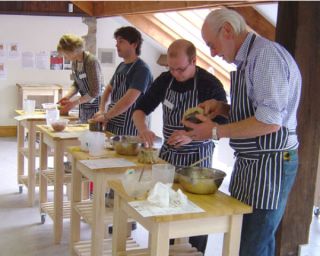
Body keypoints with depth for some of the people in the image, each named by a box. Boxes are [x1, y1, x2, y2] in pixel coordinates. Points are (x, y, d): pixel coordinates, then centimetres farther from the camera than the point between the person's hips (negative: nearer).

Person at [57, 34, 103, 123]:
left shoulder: (92, 61, -22)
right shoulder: (75, 62, 1)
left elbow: (95, 92, -21)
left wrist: (74, 102, -18)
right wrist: (67, 97, -5)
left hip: (95, 105, -8)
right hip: (84, 105, 8)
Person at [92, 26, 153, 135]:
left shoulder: (141, 69, -16)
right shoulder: (121, 66, 11)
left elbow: (128, 101, -25)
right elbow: (108, 90, 22)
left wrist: (105, 116, -17)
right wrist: (101, 110, 6)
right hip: (112, 125, 7)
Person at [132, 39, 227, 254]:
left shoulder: (210, 85, -15)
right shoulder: (165, 80, 1)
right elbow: (140, 109, 5)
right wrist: (143, 128, -18)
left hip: (197, 157, -4)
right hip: (168, 153, 5)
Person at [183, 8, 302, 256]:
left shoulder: (267, 55, -17)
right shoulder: (247, 60, 13)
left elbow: (269, 121, -24)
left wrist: (216, 131, -16)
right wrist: (222, 108, 4)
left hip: (270, 164, -9)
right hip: (248, 163, 10)